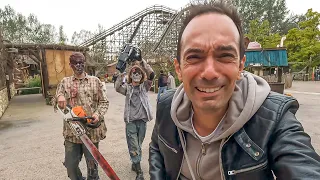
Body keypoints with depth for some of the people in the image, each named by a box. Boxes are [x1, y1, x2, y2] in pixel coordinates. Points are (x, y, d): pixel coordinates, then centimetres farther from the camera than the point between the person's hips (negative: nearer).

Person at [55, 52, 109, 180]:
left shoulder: (95, 81, 2)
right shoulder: (65, 82, 8)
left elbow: (104, 102, 1)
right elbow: (56, 100, 6)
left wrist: (98, 114, -16)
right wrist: (59, 97, -17)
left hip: (91, 130, -2)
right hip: (71, 131, 2)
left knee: (92, 164, 11)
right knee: (70, 164, 14)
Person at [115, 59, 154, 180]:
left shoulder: (144, 86, 6)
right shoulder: (127, 87, 5)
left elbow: (151, 75, -8)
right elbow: (117, 88, -15)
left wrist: (142, 62, -12)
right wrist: (120, 75, -28)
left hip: (142, 120, 2)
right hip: (131, 121, -1)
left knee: (138, 145, 16)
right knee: (133, 147, -1)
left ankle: (135, 164, 37)